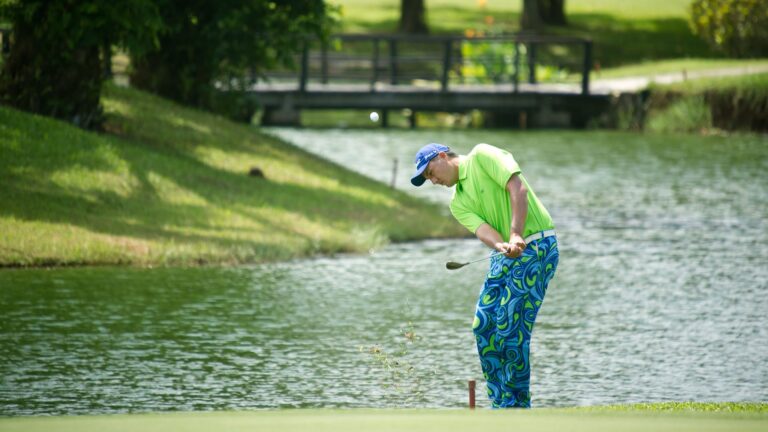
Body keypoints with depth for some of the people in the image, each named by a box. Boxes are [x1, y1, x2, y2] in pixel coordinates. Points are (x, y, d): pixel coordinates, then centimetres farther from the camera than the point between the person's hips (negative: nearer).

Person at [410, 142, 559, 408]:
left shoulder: (482, 157, -3)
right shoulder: (458, 202, 15)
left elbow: (517, 188, -16)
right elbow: (482, 228, -4)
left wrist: (516, 235, -25)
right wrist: (501, 245, -26)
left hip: (535, 245, -8)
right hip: (503, 255, 8)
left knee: (511, 325, -11)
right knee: (484, 325, 2)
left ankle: (518, 405, -4)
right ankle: (501, 406, 9)